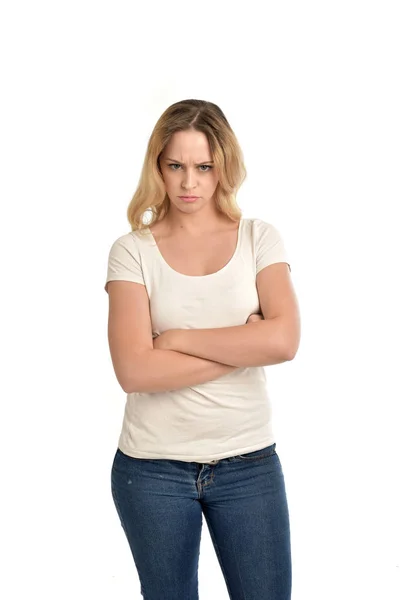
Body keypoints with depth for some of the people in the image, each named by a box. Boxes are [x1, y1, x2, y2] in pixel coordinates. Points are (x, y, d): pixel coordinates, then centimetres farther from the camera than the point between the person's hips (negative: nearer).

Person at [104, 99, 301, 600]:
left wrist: (180, 338, -14)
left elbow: (284, 340, -16)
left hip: (249, 462, 1)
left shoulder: (260, 239, 0)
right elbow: (134, 370, -17)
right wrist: (242, 348, -14)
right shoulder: (132, 251, -4)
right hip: (153, 468, 0)